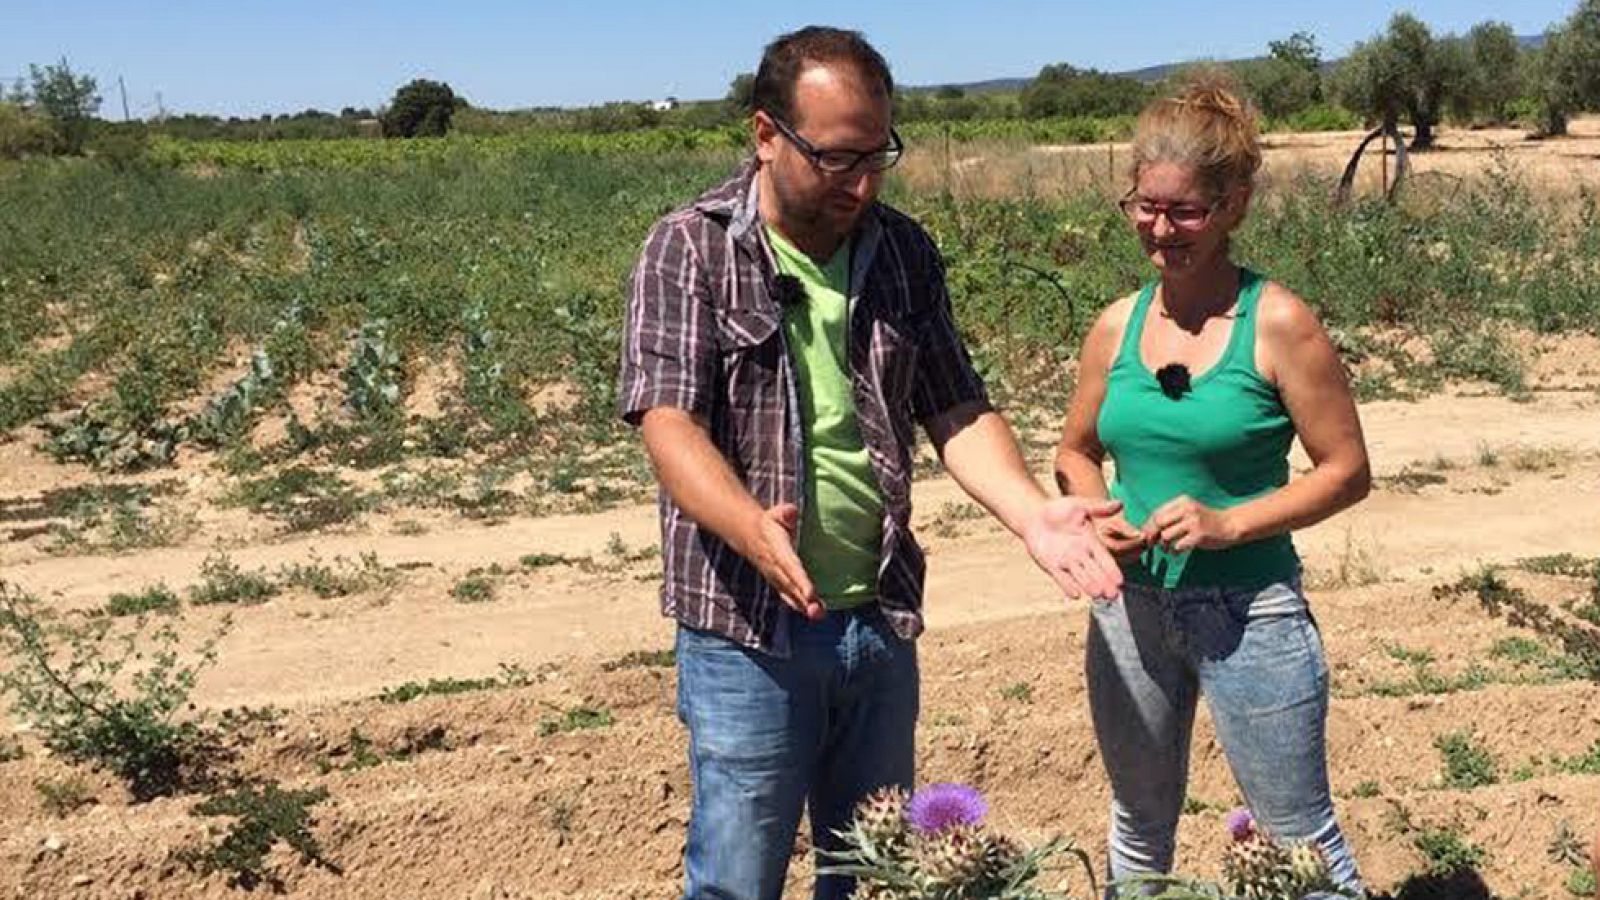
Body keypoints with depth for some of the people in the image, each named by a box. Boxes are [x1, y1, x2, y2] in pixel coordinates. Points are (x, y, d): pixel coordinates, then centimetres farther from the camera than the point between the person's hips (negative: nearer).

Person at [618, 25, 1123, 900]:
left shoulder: (904, 253, 5)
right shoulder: (689, 249, -9)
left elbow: (957, 411, 7)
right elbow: (669, 422, -18)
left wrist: (1033, 513, -11)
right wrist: (751, 526, -37)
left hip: (881, 620, 5)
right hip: (747, 630, -4)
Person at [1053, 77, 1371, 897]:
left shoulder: (1277, 324, -12)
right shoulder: (1117, 325, 1)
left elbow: (1346, 471, -9)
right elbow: (1075, 453, 13)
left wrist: (1229, 524, -20)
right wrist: (1095, 517, -7)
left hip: (1249, 612, -4)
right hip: (1131, 608, 5)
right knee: (1140, 828, 21)